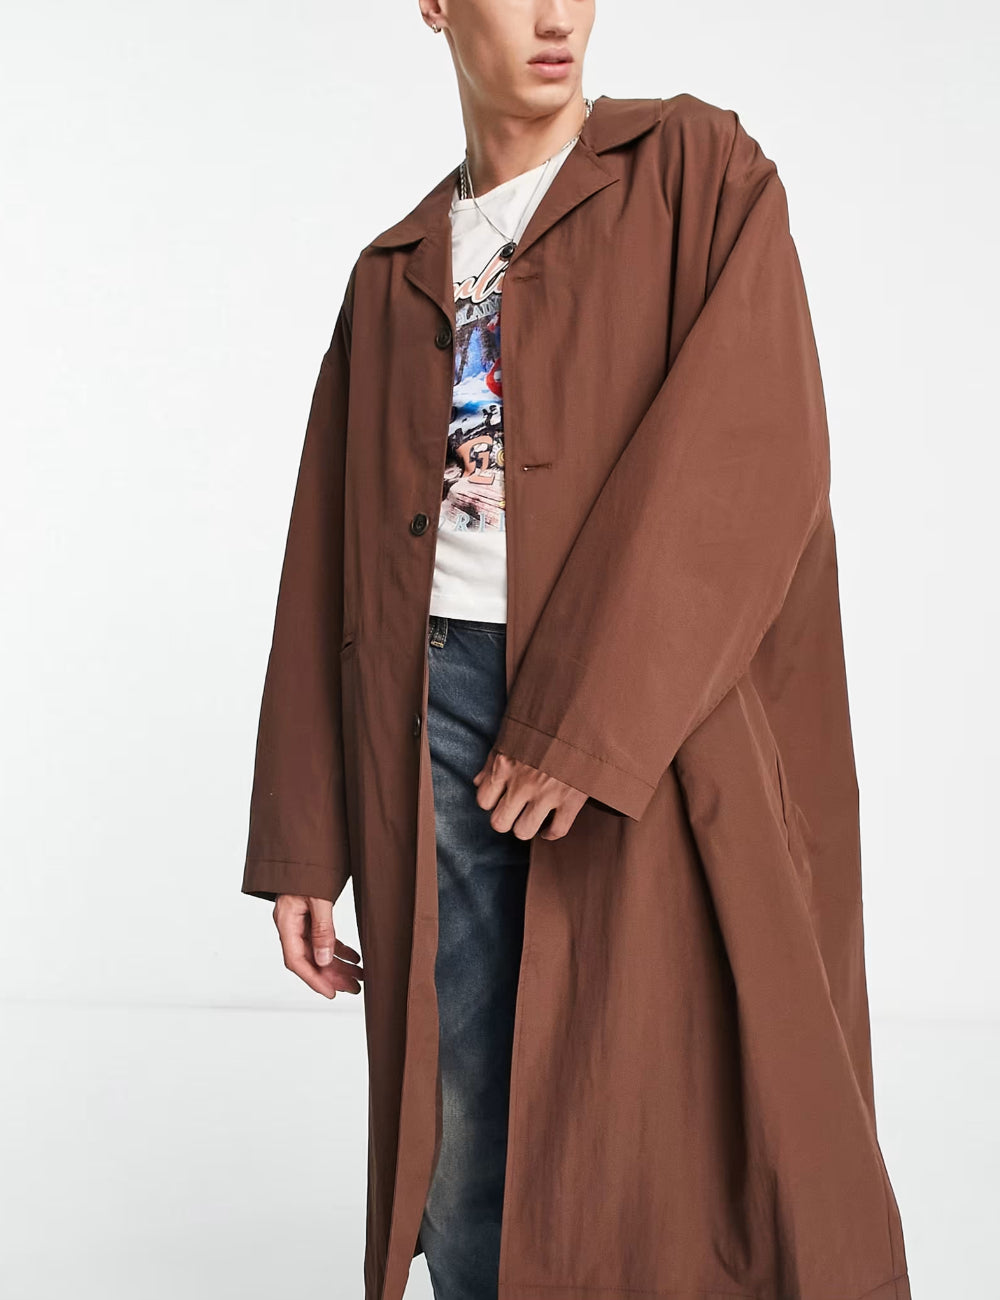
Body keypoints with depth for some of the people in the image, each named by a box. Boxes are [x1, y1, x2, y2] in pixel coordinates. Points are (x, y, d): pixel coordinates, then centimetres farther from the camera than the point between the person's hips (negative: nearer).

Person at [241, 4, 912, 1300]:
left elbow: (756, 453, -9)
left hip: (663, 717, -3)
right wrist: (302, 848, 9)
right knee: (462, 1155, 7)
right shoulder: (392, 276, 18)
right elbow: (330, 570, 15)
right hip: (439, 718, 4)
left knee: (691, 1133, -1)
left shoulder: (700, 172, 6)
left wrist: (592, 718, -16)